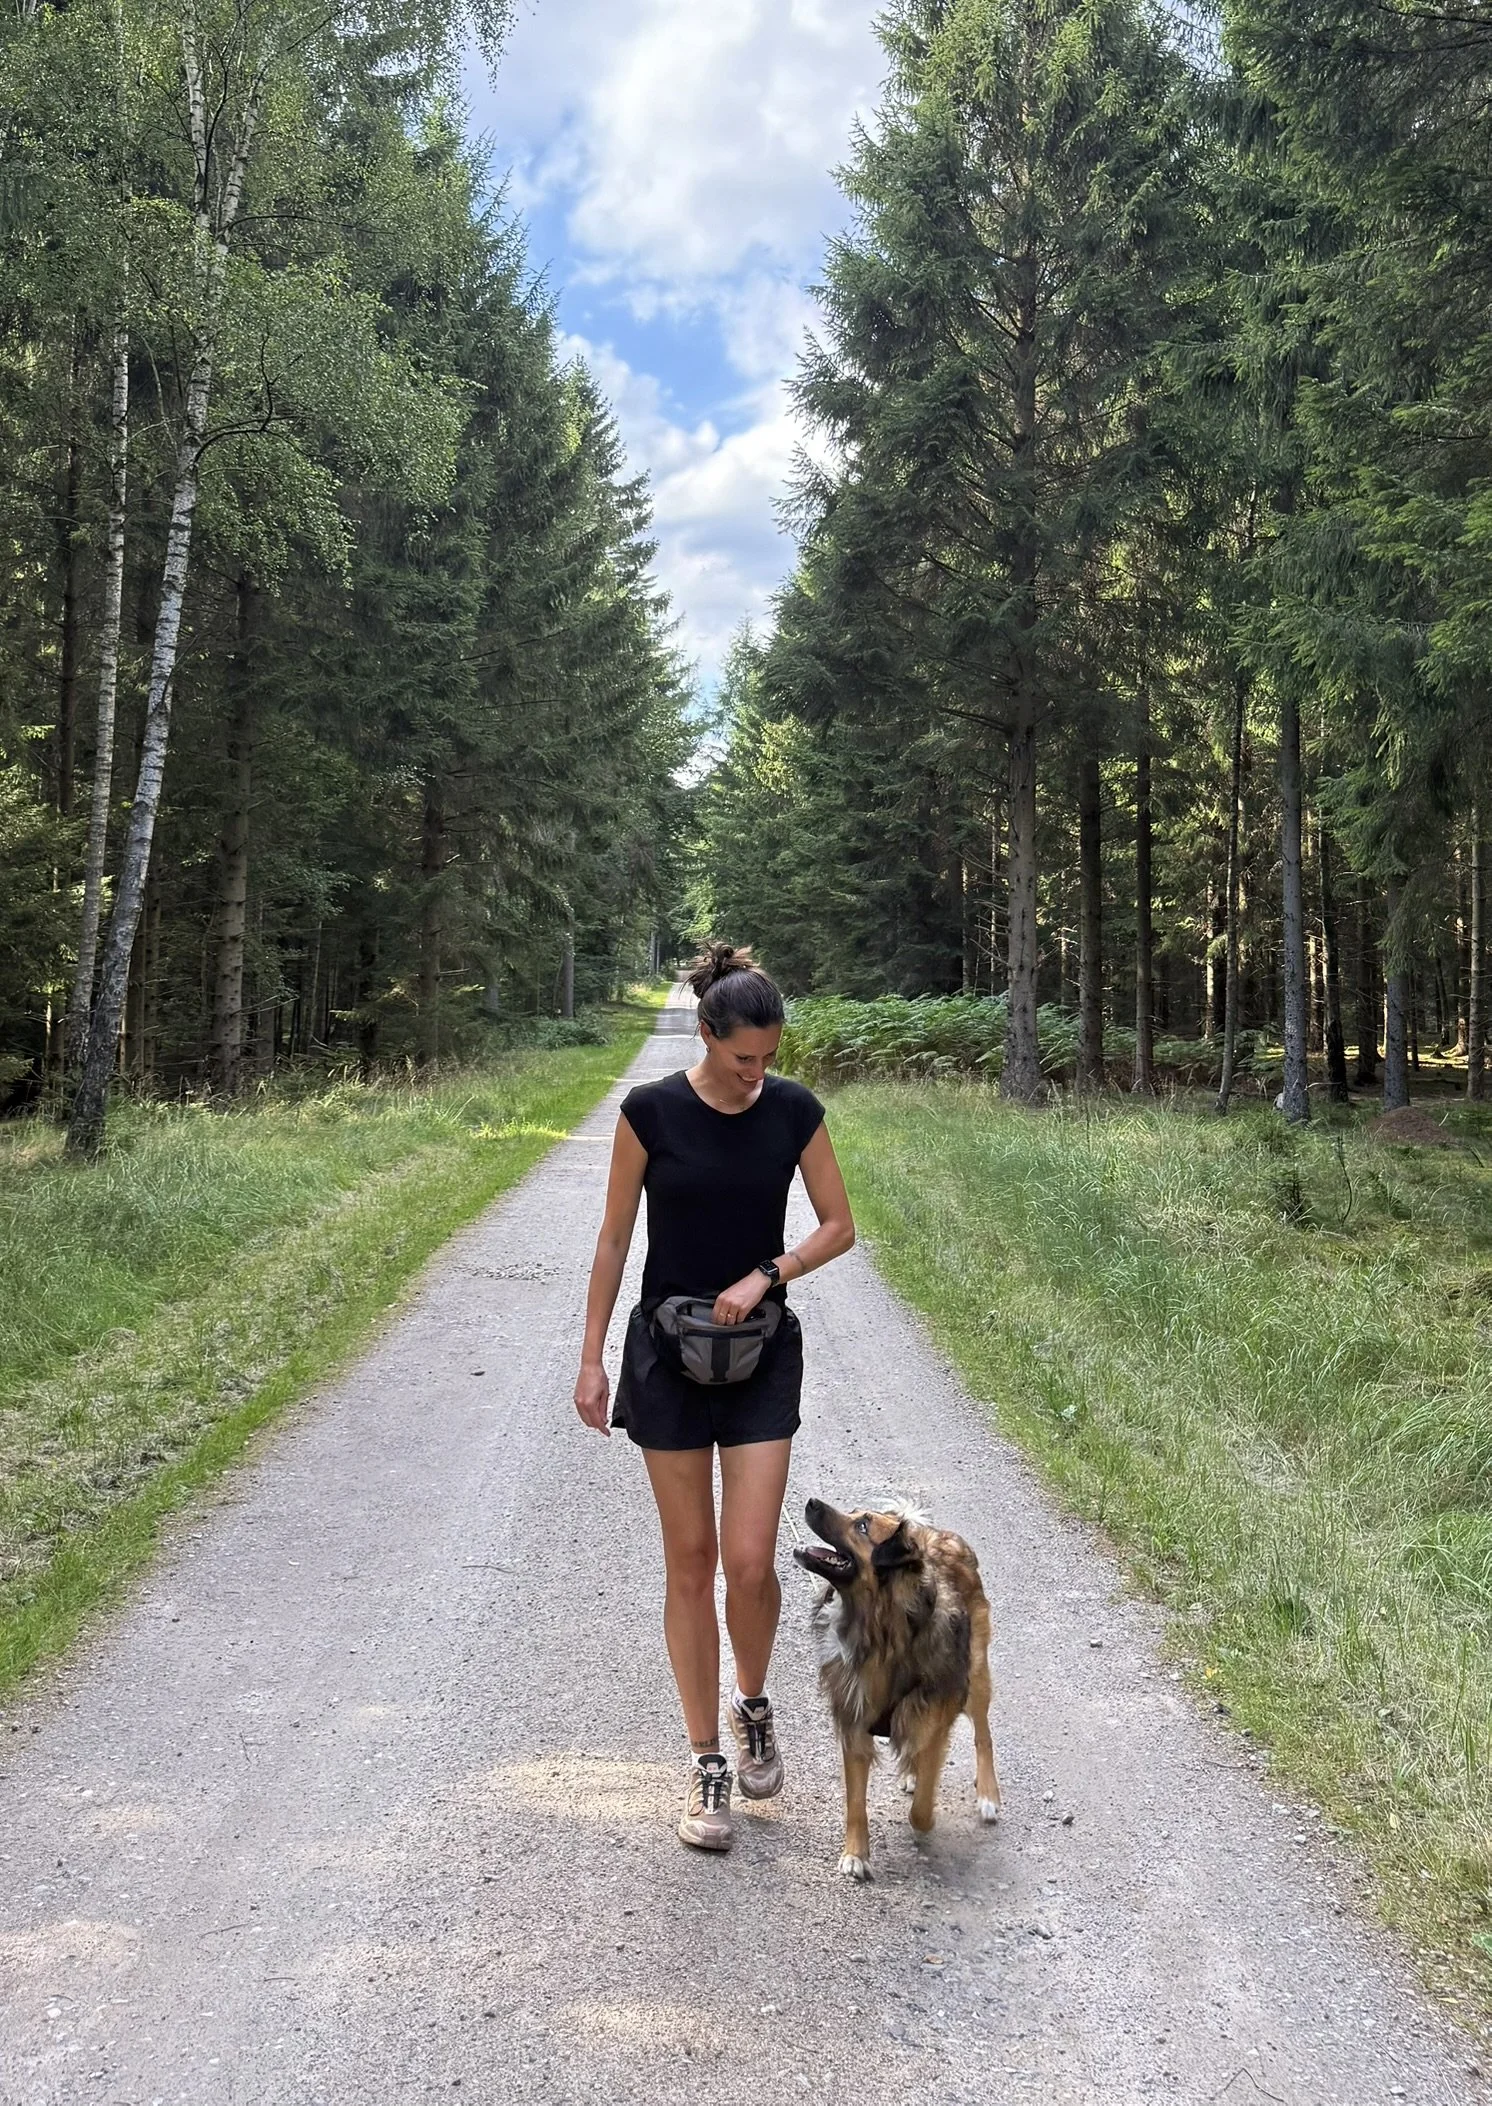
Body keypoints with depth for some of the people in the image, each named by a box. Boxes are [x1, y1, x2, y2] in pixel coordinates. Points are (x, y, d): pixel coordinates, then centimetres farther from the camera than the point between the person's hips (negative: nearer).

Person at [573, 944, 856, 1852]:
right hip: (667, 1351, -1)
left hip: (762, 1352, 1)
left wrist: (764, 1276, -13)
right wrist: (591, 1358, -3)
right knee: (690, 1561, 6)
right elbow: (615, 1237, -2)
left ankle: (753, 1703, 27)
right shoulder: (651, 1111, -9)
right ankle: (708, 1764, 19)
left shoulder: (795, 1110, -4)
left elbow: (839, 1226, 3)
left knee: (750, 1562, -5)